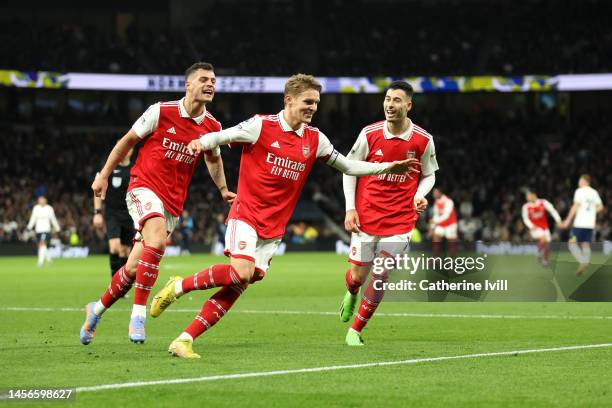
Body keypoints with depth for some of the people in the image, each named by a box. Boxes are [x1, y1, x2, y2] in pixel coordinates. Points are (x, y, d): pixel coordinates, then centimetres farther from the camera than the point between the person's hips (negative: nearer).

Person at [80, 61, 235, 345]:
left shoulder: (213, 127, 3)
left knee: (133, 269, 4)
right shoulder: (161, 112, -8)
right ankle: (139, 313, -27)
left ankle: (97, 309, 28)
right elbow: (128, 141, 4)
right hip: (144, 187, -4)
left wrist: (223, 189, 22)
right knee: (157, 238, -33)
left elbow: (213, 158, 26)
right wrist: (104, 175, 8)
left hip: (173, 202, 4)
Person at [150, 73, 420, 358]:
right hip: (246, 215, -5)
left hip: (273, 227, 5)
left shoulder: (315, 139, 9)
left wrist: (388, 167, 10)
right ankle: (177, 287, -6)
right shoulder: (261, 125, -7)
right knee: (241, 273, -26)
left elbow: (347, 166, 18)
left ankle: (185, 340, -2)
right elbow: (221, 137, -7)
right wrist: (202, 142, -30)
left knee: (236, 288, -4)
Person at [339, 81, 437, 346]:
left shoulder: (423, 140, -6)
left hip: (400, 220, 0)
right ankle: (351, 294, 45)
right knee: (358, 275, 6)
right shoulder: (370, 134, -6)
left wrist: (420, 195, -11)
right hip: (366, 216, 1)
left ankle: (355, 331, 7)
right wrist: (350, 208, -4)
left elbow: (428, 174, 10)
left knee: (380, 275, -9)